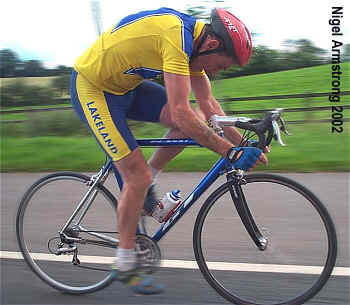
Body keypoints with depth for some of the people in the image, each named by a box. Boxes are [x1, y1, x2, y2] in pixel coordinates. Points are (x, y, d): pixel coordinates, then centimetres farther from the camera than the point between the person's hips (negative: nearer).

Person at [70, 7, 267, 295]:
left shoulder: (194, 39, -1)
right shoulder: (177, 36, -30)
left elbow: (208, 105, 3)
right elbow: (179, 113, -35)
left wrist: (244, 142, -3)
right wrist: (230, 151, -31)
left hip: (124, 85, 9)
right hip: (92, 87, -9)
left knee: (197, 120, -6)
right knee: (137, 175, -11)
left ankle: (142, 189, 10)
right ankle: (125, 266, 6)